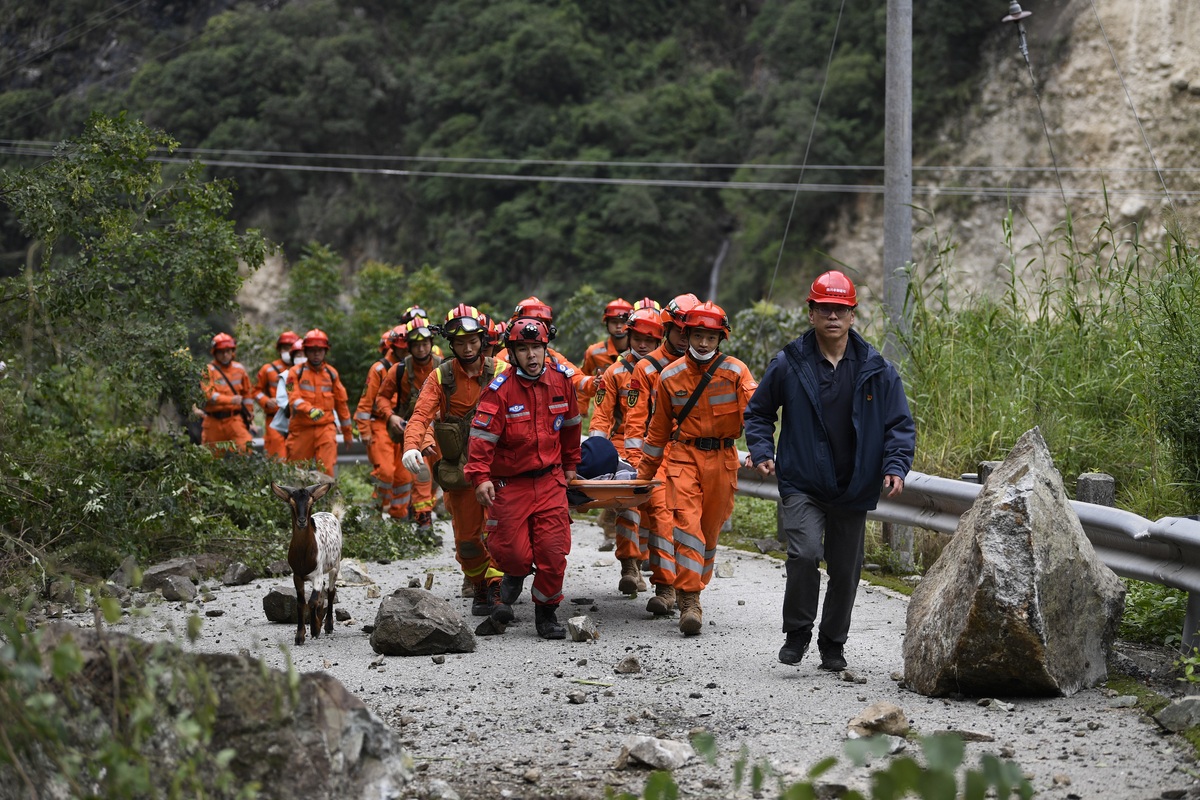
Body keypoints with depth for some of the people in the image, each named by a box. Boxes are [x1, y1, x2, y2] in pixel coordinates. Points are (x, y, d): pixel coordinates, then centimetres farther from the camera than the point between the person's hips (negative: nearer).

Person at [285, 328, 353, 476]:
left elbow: (342, 403, 16)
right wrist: (310, 410, -31)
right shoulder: (296, 373, 2)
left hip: (326, 426, 1)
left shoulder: (331, 373, 10)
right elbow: (294, 398, -11)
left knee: (327, 469, -12)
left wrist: (347, 431, 18)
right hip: (301, 428, -1)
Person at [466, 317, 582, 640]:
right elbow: (482, 435, -19)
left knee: (553, 550, -5)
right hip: (509, 482, -3)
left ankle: (546, 612, 14)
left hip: (550, 479, 3)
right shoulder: (500, 389, -14)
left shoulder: (560, 380, 1)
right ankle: (513, 578, 33)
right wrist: (480, 477, -30)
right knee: (516, 555, -4)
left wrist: (570, 464, 24)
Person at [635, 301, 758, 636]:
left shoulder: (736, 372, -3)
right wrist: (644, 471, 17)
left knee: (710, 530, 10)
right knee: (687, 524, -16)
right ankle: (689, 601, -19)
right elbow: (659, 428, 13)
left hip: (722, 459, 0)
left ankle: (692, 590, 28)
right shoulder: (671, 376, 3)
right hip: (683, 456, 0)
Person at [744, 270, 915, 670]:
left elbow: (900, 424, 6)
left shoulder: (876, 370, 1)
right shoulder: (789, 364, -2)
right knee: (804, 554, -22)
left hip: (854, 490, 2)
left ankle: (833, 644, 29)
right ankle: (797, 632, -2)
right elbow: (759, 412, 12)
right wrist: (762, 451, -3)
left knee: (845, 570, 10)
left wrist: (895, 466, -9)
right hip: (801, 485, -2)